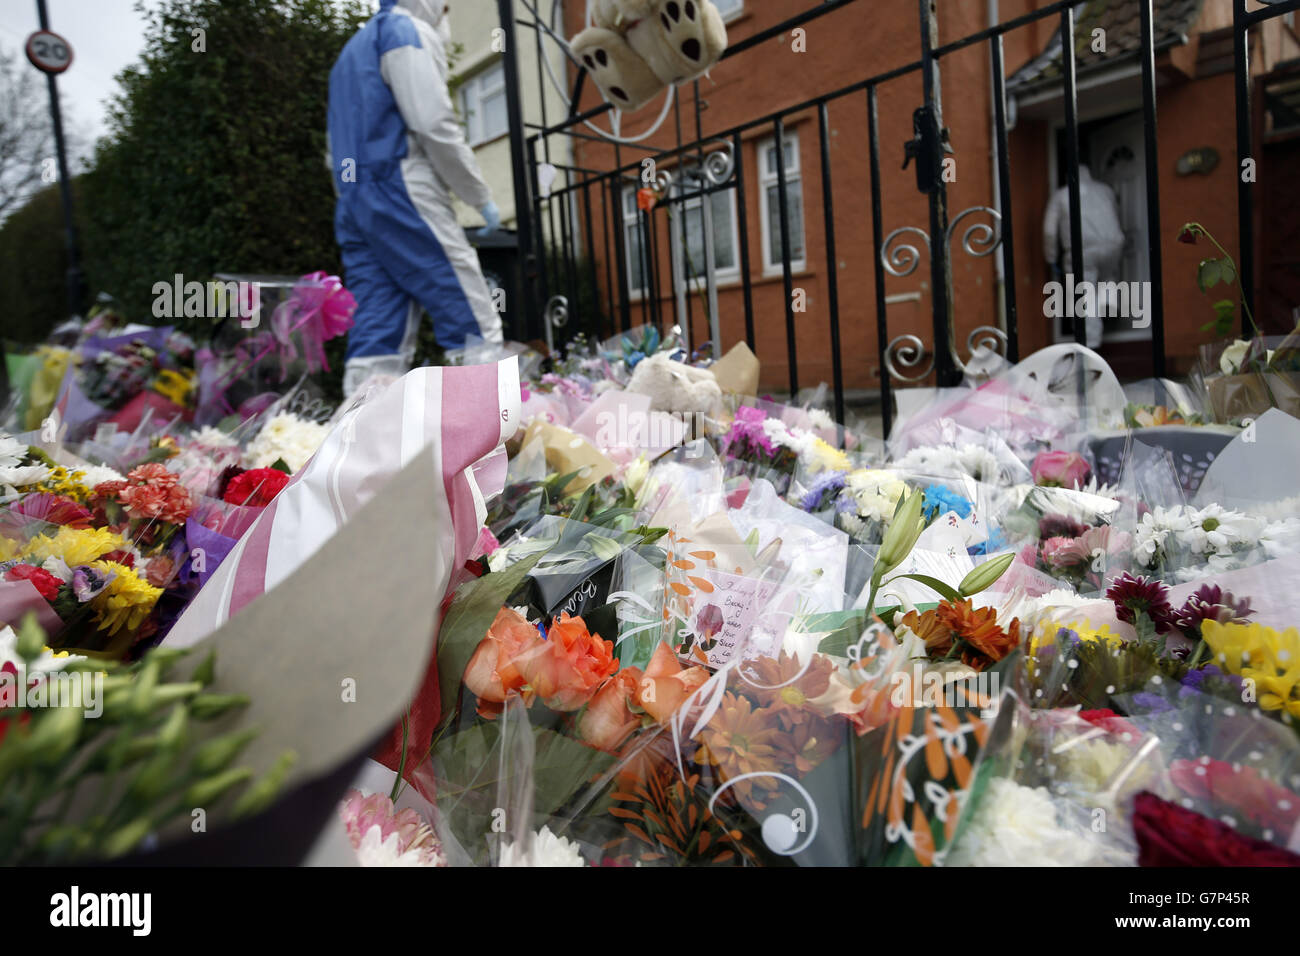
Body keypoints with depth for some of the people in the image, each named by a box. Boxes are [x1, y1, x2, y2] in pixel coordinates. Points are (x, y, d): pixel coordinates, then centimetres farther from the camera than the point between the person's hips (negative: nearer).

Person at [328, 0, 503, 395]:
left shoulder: (354, 47, 30)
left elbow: (337, 154, 26)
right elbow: (435, 125, -11)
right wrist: (482, 197, -5)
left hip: (353, 203, 9)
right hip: (403, 194, -9)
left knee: (377, 338, 0)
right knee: (476, 330, -11)